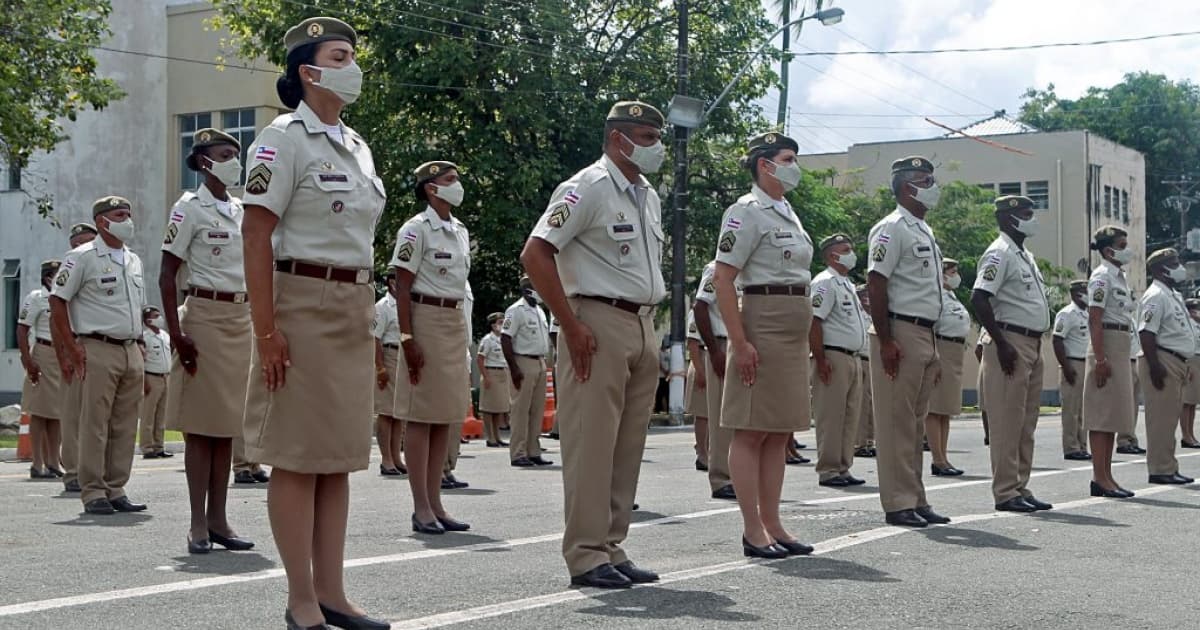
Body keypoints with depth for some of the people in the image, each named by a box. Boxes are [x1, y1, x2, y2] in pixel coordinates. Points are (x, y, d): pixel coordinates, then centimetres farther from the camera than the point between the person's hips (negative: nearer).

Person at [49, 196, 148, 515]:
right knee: (94, 425, -5)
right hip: (98, 351, -7)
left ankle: (116, 490, 12)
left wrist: (140, 347, 15)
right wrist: (72, 348, -11)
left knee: (125, 426, 6)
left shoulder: (134, 261, 18)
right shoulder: (83, 257, -3)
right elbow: (57, 301, -6)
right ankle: (93, 493, -1)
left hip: (131, 351, 7)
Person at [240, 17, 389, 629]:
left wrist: (366, 314, 17)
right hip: (302, 304, -8)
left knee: (338, 455, 9)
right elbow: (256, 236, -13)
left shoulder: (356, 146, 16)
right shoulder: (284, 138, -7)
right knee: (298, 456, -3)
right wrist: (266, 330, -19)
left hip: (354, 307, 8)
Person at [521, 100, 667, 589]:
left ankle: (611, 548, 16)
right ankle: (586, 556, -2)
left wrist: (649, 324, 15)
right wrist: (571, 326, -17)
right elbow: (535, 255, -15)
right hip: (599, 326, -8)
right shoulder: (587, 188, -8)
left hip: (642, 327, 8)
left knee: (628, 444, 9)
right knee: (591, 443, -6)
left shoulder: (648, 196, 18)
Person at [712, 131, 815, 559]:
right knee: (751, 431, -4)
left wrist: (805, 341, 20)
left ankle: (773, 526, 15)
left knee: (779, 433, 10)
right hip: (763, 323, -9)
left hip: (794, 328, 9)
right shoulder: (747, 212, -9)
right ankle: (753, 532, -1)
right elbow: (722, 279, -15)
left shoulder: (788, 214, 19)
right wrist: (739, 342, -21)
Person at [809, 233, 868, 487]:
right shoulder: (825, 282, -9)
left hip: (853, 359, 9)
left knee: (850, 416, 10)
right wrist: (820, 360, -22)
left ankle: (843, 468, 15)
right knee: (831, 416, -7)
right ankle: (828, 470, -4)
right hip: (834, 357, -9)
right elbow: (813, 322, -17)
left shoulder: (848, 285, 21)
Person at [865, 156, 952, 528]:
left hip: (925, 334, 10)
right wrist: (885, 341, -21)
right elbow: (875, 283, -17)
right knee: (897, 421, -6)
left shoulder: (925, 232, 20)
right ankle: (898, 504, -3)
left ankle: (915, 500, 18)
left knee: (916, 423, 12)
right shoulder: (893, 228, -9)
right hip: (900, 332, -10)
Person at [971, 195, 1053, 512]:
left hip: (1032, 344, 10)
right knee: (1008, 421, -7)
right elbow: (979, 299, -21)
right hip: (1012, 343, -10)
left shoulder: (1025, 255, 19)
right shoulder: (999, 254, -11)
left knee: (1026, 423, 12)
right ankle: (1005, 492, -4)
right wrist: (1001, 343, -22)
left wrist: (1037, 345, 19)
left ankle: (1020, 487, 18)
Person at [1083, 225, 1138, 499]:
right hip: (1107, 344, -10)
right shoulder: (1102, 276, -10)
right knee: (1103, 414, -8)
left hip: (1121, 347, 10)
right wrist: (1100, 358, -23)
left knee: (1112, 414, 10)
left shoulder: (1119, 276, 18)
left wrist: (1121, 358, 18)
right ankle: (1100, 479, -6)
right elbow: (1094, 319, -17)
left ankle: (1106, 476, 14)